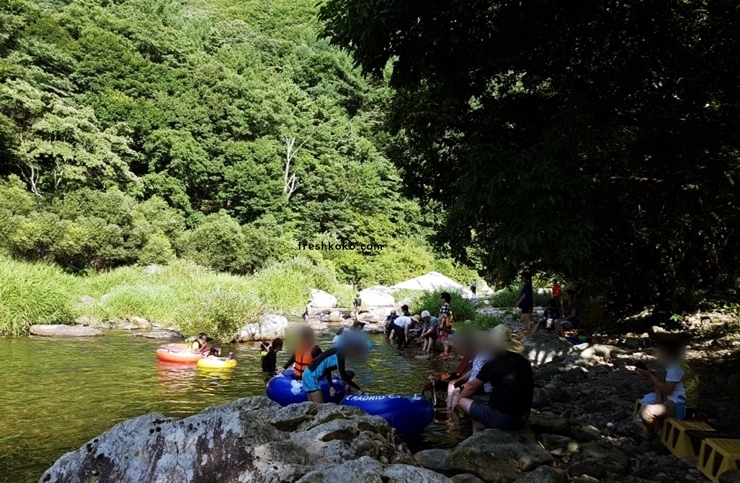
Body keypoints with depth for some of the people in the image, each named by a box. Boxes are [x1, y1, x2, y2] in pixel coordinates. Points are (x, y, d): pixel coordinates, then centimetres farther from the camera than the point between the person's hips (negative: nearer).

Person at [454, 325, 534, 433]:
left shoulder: (493, 363, -10)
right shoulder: (524, 362, 6)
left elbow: (472, 386, 5)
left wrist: (458, 400, 24)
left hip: (500, 419, -7)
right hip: (522, 419, 7)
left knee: (462, 400, 11)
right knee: (477, 423, 27)